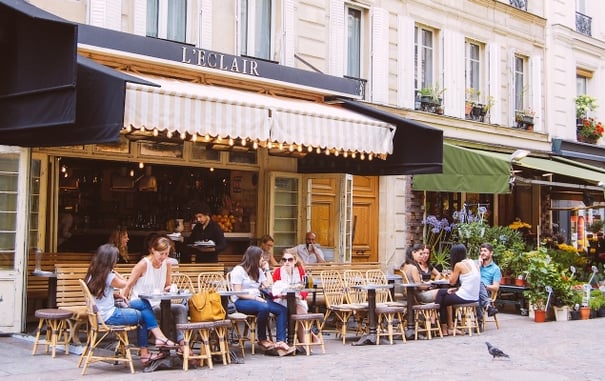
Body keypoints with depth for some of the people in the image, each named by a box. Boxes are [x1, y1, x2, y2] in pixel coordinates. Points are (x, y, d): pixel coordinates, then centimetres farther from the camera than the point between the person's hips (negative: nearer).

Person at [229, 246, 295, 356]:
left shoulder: (258, 271, 20)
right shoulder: (238, 270, -4)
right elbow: (238, 293, -13)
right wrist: (255, 298, -22)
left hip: (257, 299, 8)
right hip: (241, 302, -8)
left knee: (283, 310, -16)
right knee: (264, 308, -38)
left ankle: (280, 341, -26)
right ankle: (262, 339, -20)